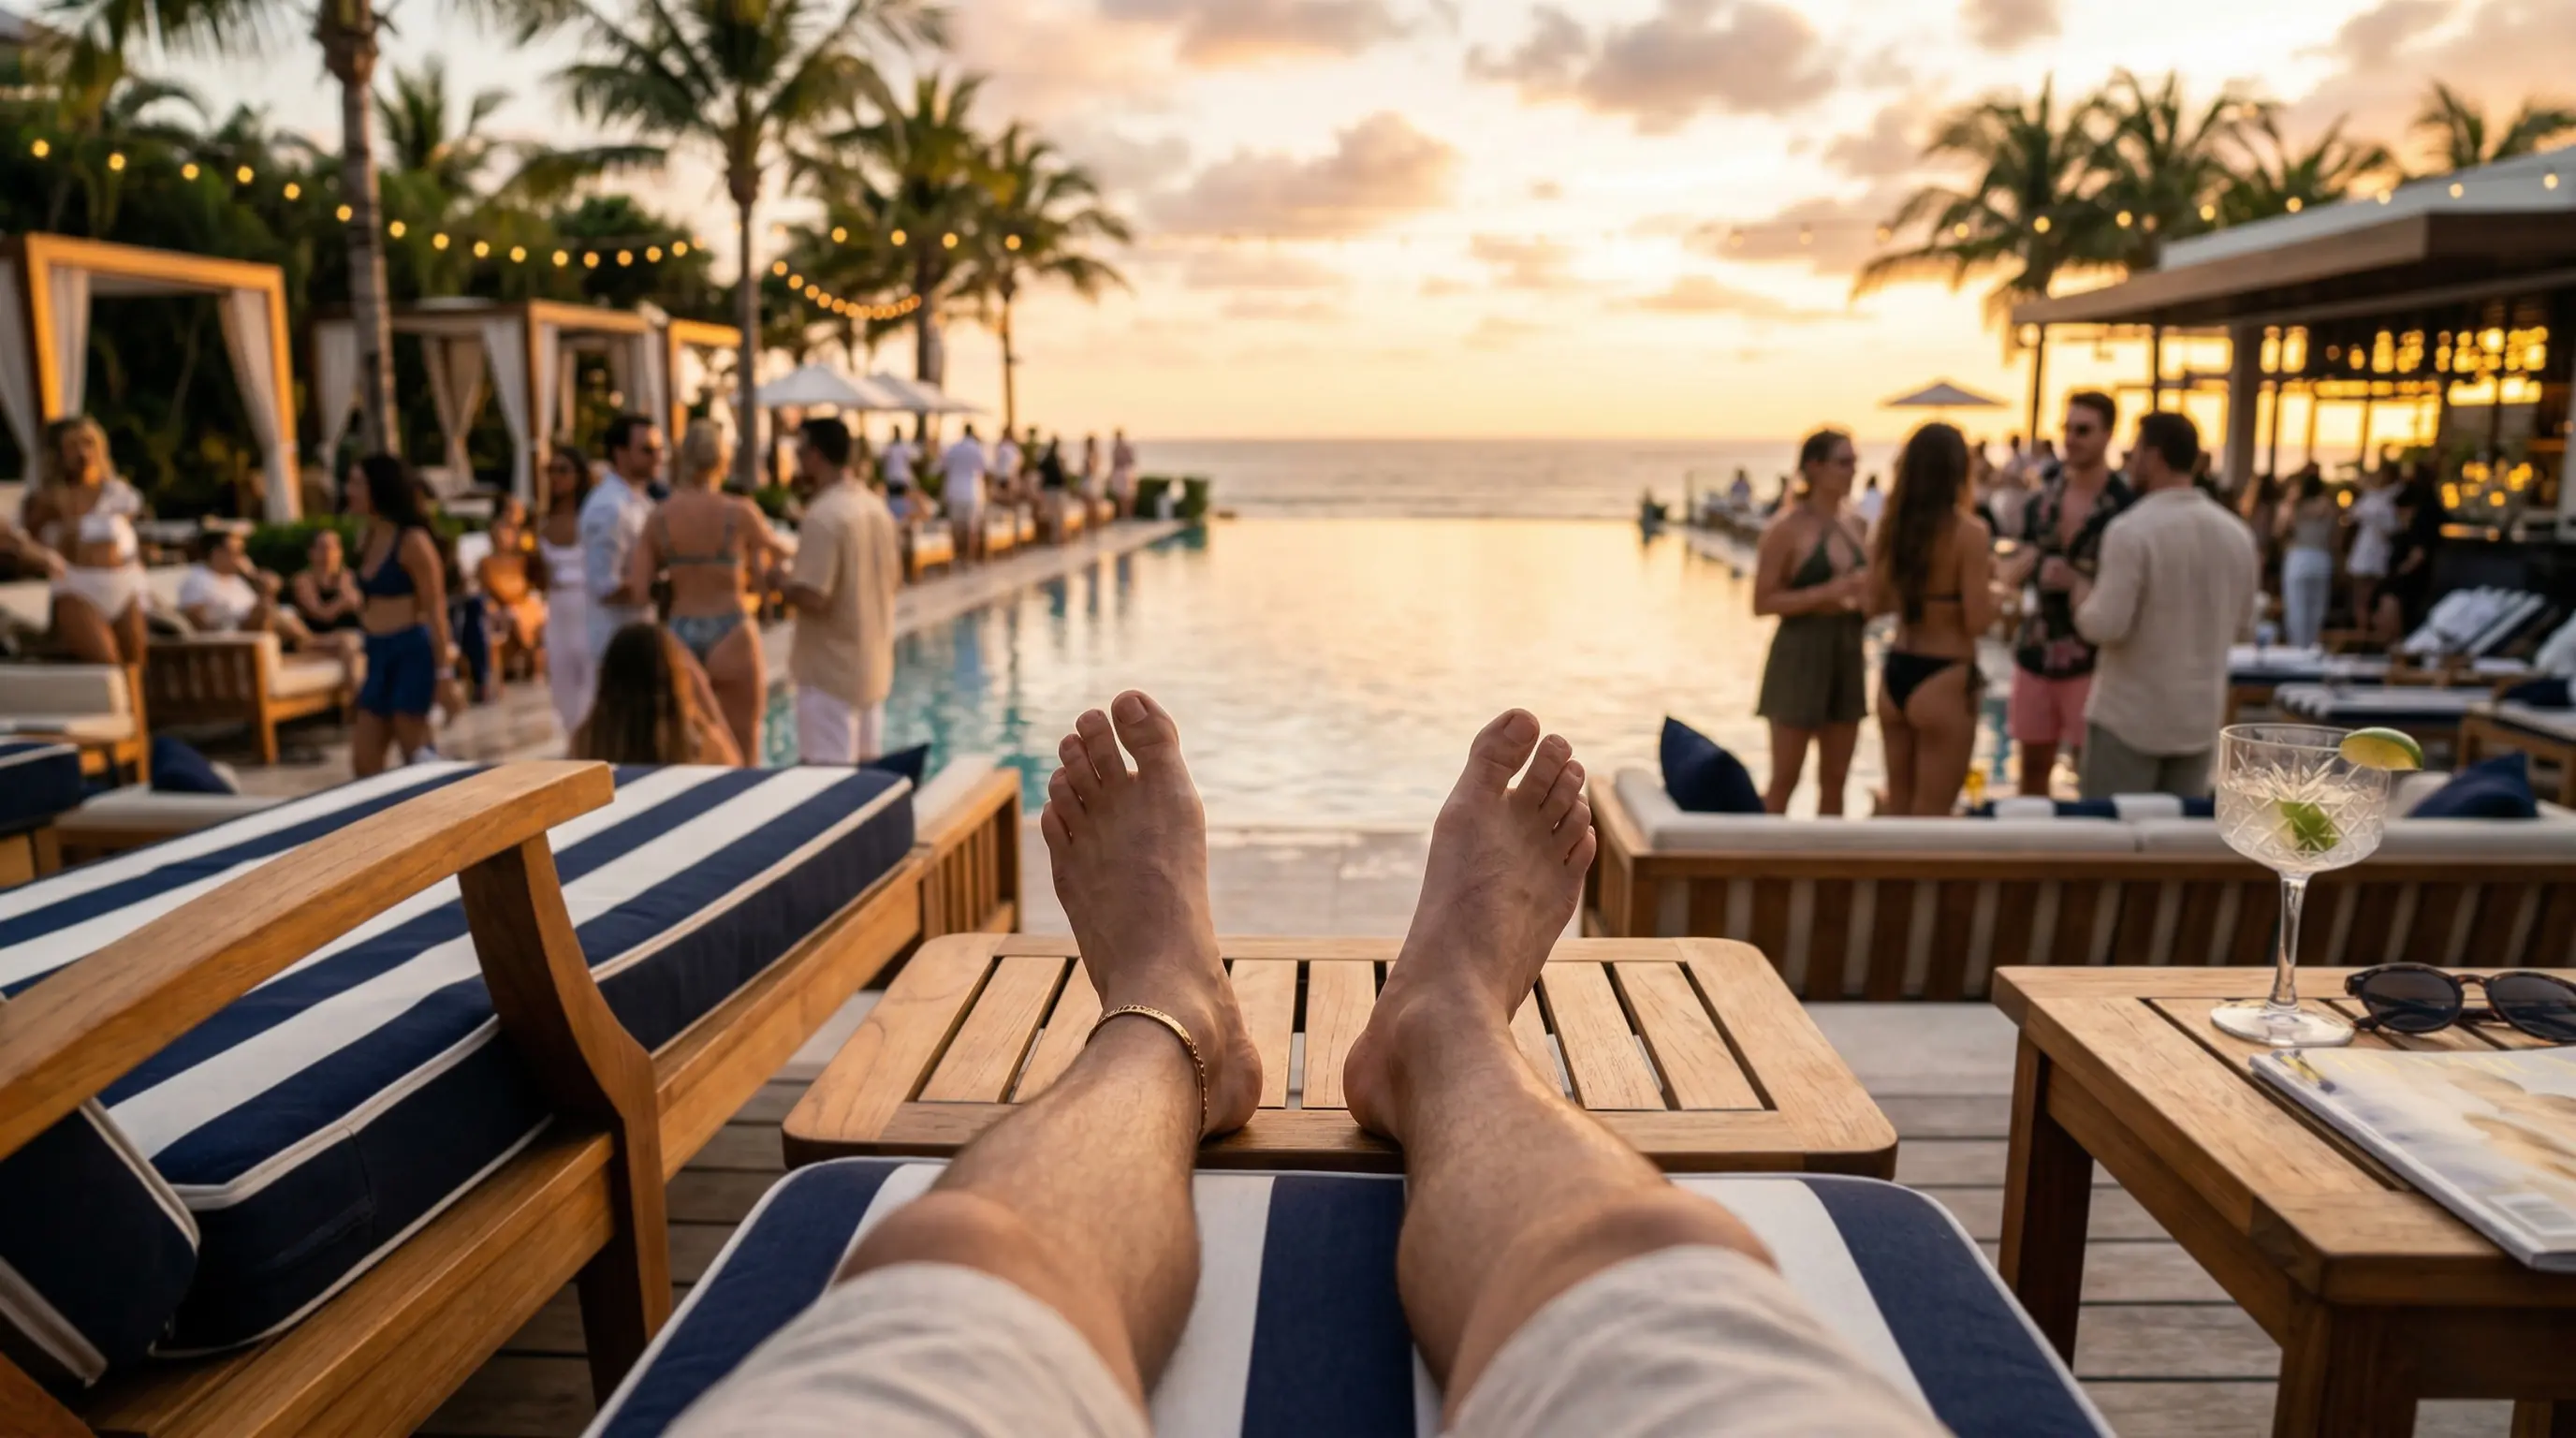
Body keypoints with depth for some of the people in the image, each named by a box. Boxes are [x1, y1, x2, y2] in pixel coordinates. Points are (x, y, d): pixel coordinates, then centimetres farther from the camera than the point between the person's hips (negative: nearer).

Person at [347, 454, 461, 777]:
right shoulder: (367, 538, 13)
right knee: (364, 760, 6)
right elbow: (374, 605, 16)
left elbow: (435, 610, -13)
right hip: (379, 653, 8)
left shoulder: (412, 541, -10)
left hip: (413, 651, -8)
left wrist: (444, 674, -17)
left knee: (417, 760, -1)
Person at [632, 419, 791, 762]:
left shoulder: (659, 517, -1)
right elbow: (782, 555, 9)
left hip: (680, 636, 3)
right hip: (730, 637, -3)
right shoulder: (740, 512, -8)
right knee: (741, 756, 7)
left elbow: (637, 589, -4)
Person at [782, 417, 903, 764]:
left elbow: (812, 598, -24)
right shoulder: (875, 505, 7)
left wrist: (779, 580, -6)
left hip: (830, 669, -9)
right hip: (872, 663, 9)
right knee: (865, 765, 16)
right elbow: (894, 578, 16)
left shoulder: (822, 516, -19)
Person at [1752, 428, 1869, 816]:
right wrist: (1826, 594, -22)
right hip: (1800, 656, -7)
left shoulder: (1851, 526, 10)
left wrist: (1866, 599, 1)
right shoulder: (1786, 529, -10)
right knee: (1784, 780, -1)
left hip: (1848, 654, 7)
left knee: (1834, 780, 11)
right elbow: (1763, 602, -14)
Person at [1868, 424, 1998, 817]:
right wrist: (1989, 579, 1)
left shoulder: (1888, 529, 2)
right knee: (1931, 817, 5)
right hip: (1944, 681, -6)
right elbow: (1978, 620, -16)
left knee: (1896, 806, 19)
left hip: (1894, 674, 6)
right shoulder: (1970, 532, -15)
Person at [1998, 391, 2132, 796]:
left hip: (2092, 656, -5)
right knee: (2033, 765, 14)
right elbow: (2011, 576, 13)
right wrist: (2027, 563, -9)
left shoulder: (2125, 505, -10)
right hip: (2036, 648, 5)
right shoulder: (2042, 496, 7)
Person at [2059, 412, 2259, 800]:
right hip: (2201, 717, 6)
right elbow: (2242, 622, 15)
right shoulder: (2237, 532, 4)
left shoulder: (2131, 529, -16)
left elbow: (2104, 626, -21)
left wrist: (2077, 583, -4)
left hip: (2129, 717, -6)